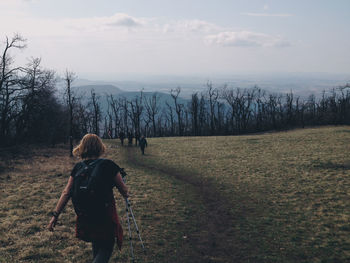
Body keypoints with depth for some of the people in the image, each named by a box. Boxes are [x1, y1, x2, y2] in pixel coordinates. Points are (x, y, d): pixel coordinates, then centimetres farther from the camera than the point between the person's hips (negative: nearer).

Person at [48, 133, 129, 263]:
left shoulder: (78, 167, 0)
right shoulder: (109, 165, -10)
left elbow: (66, 193, 0)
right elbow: (123, 190, -3)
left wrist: (55, 215, 5)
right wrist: (126, 194, 20)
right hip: (106, 216, -4)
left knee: (96, 244, 26)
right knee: (106, 247, 8)